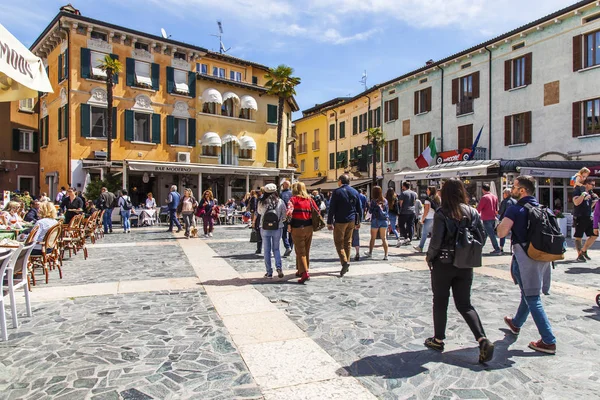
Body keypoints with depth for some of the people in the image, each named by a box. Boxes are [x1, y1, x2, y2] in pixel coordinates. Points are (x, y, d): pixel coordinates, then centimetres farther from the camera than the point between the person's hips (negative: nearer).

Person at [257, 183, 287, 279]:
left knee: (267, 250, 10)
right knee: (276, 249, 15)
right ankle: (279, 267, -4)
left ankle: (269, 272, 13)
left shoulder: (261, 203, -7)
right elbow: (285, 215, -2)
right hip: (277, 228, 1)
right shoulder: (280, 201, -7)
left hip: (265, 229, 0)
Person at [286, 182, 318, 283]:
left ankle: (305, 273, -13)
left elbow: (289, 212, -19)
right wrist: (314, 224, 12)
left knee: (300, 251, -1)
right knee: (306, 251, 16)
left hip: (297, 228, -5)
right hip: (309, 227, 5)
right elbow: (317, 211, 5)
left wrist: (289, 225, -10)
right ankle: (300, 270, 30)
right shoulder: (309, 199, 8)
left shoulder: (293, 199, -5)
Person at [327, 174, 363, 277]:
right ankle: (346, 263, 18)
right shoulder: (355, 192, 8)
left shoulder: (337, 192, -8)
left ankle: (344, 261, -17)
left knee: (339, 242, 1)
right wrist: (358, 222, 18)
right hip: (351, 221, 5)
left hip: (340, 221, -5)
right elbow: (359, 209, 12)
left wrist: (329, 222, -5)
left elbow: (332, 208, -10)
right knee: (348, 242, 13)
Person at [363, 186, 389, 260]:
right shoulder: (385, 200, 3)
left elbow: (370, 211, -7)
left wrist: (369, 205, 7)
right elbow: (387, 211, 10)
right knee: (384, 238, 4)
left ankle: (370, 253, 27)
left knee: (373, 238, 12)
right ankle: (386, 255, -2)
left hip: (375, 220, -3)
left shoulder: (373, 201, -11)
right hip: (384, 220, 3)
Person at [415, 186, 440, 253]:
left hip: (429, 218, -6)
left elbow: (426, 210, -13)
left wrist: (422, 219, -8)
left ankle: (420, 247, 11)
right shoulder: (438, 199, 10)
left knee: (424, 233, 3)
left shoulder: (428, 199, -10)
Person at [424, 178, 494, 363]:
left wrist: (429, 258, 0)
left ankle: (438, 340, 24)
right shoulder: (472, 212, 0)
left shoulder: (441, 214, -14)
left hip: (443, 264, -4)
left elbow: (436, 241, -17)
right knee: (464, 304, 13)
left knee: (440, 302, 12)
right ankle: (483, 339, -2)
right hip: (465, 265, 4)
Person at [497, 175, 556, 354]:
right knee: (528, 293, 22)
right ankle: (516, 323, 42)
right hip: (542, 256, 8)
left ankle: (548, 341, -1)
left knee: (532, 299, -2)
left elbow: (501, 233, -20)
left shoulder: (515, 209, -14)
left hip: (525, 257, -8)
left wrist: (503, 223, -2)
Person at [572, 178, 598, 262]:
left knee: (594, 235, 5)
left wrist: (595, 200, 8)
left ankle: (583, 251, 19)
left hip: (588, 218, 8)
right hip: (579, 218, -8)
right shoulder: (578, 190, -7)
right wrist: (583, 194, -25)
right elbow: (576, 202, -22)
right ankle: (579, 255, 6)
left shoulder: (590, 193, 15)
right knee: (578, 237, 0)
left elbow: (590, 206, 23)